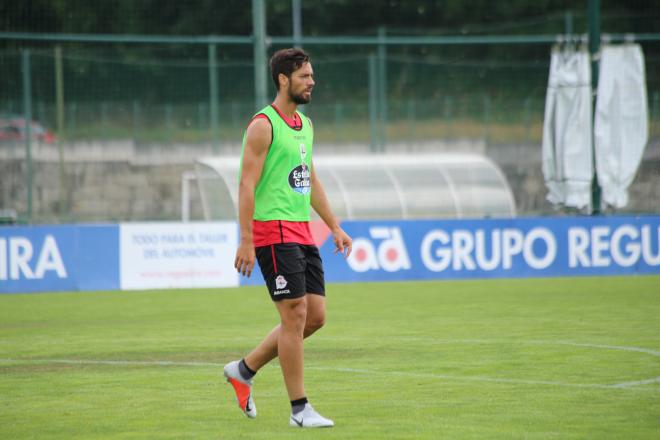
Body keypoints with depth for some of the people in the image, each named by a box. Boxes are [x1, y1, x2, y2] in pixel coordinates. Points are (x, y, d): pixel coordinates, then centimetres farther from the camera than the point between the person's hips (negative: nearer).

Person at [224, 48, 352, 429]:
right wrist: (246, 240, -19)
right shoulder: (263, 125, -10)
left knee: (316, 315, 6)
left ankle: (244, 369, 21)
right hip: (273, 231, -9)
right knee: (295, 313, -9)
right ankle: (299, 408, -3)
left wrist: (335, 226, 20)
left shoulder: (305, 125, 17)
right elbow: (247, 185, -14)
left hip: (302, 233, 9)